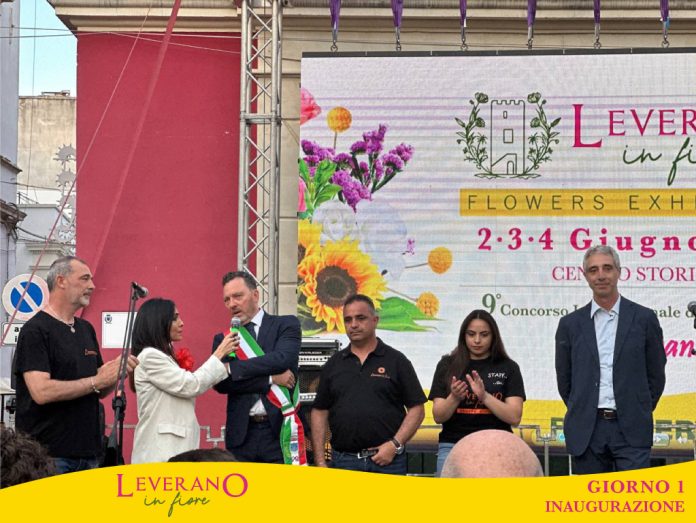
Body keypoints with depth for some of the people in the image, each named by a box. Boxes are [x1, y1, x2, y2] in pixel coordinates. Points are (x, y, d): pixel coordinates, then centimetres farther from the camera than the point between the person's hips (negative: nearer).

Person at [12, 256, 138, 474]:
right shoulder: (35, 330, -8)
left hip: (88, 452, 7)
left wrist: (117, 372, 0)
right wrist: (96, 381, -15)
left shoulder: (86, 329, 16)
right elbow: (41, 392, -20)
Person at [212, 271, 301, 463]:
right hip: (242, 434, 2)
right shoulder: (223, 338, 12)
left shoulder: (286, 325, 6)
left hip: (281, 429, -2)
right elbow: (220, 382, -3)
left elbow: (283, 358, -14)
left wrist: (231, 368, -13)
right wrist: (271, 379, -11)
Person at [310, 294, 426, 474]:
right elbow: (319, 412, 12)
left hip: (387, 460, -2)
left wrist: (395, 445, -10)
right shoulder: (334, 364, 12)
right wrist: (320, 461, 3)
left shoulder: (396, 361, 4)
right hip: (343, 460, 2)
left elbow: (416, 409, 2)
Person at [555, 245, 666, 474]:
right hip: (586, 432, 2)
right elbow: (564, 379, 14)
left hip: (631, 430, -2)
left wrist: (640, 414, 8)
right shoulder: (570, 324, 8)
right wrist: (581, 414, 11)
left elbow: (656, 375, 9)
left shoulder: (643, 318, 5)